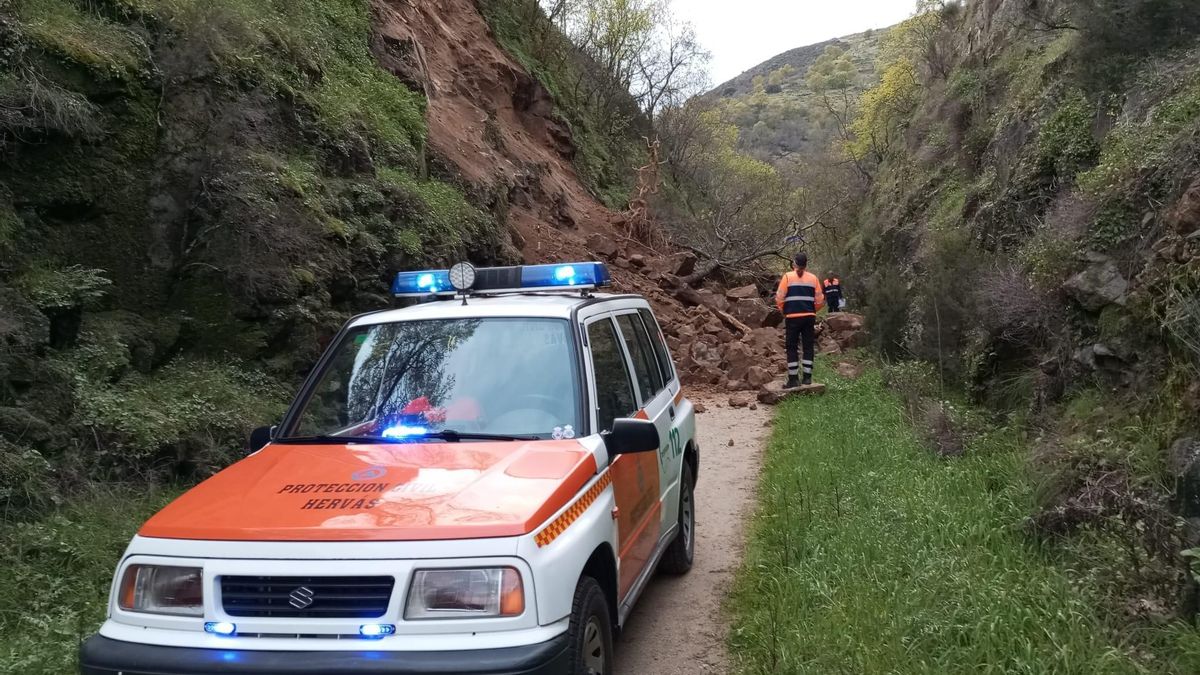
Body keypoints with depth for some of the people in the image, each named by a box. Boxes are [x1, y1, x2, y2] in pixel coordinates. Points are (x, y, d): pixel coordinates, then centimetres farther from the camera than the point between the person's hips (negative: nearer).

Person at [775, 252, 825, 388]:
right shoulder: (813, 278, 5)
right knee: (808, 347, 10)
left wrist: (784, 311, 10)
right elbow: (820, 300, 4)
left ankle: (793, 379, 1)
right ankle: (807, 377, 9)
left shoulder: (788, 277, -3)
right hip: (809, 317, 2)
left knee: (792, 348, 3)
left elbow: (779, 298, -7)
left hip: (793, 317, -2)